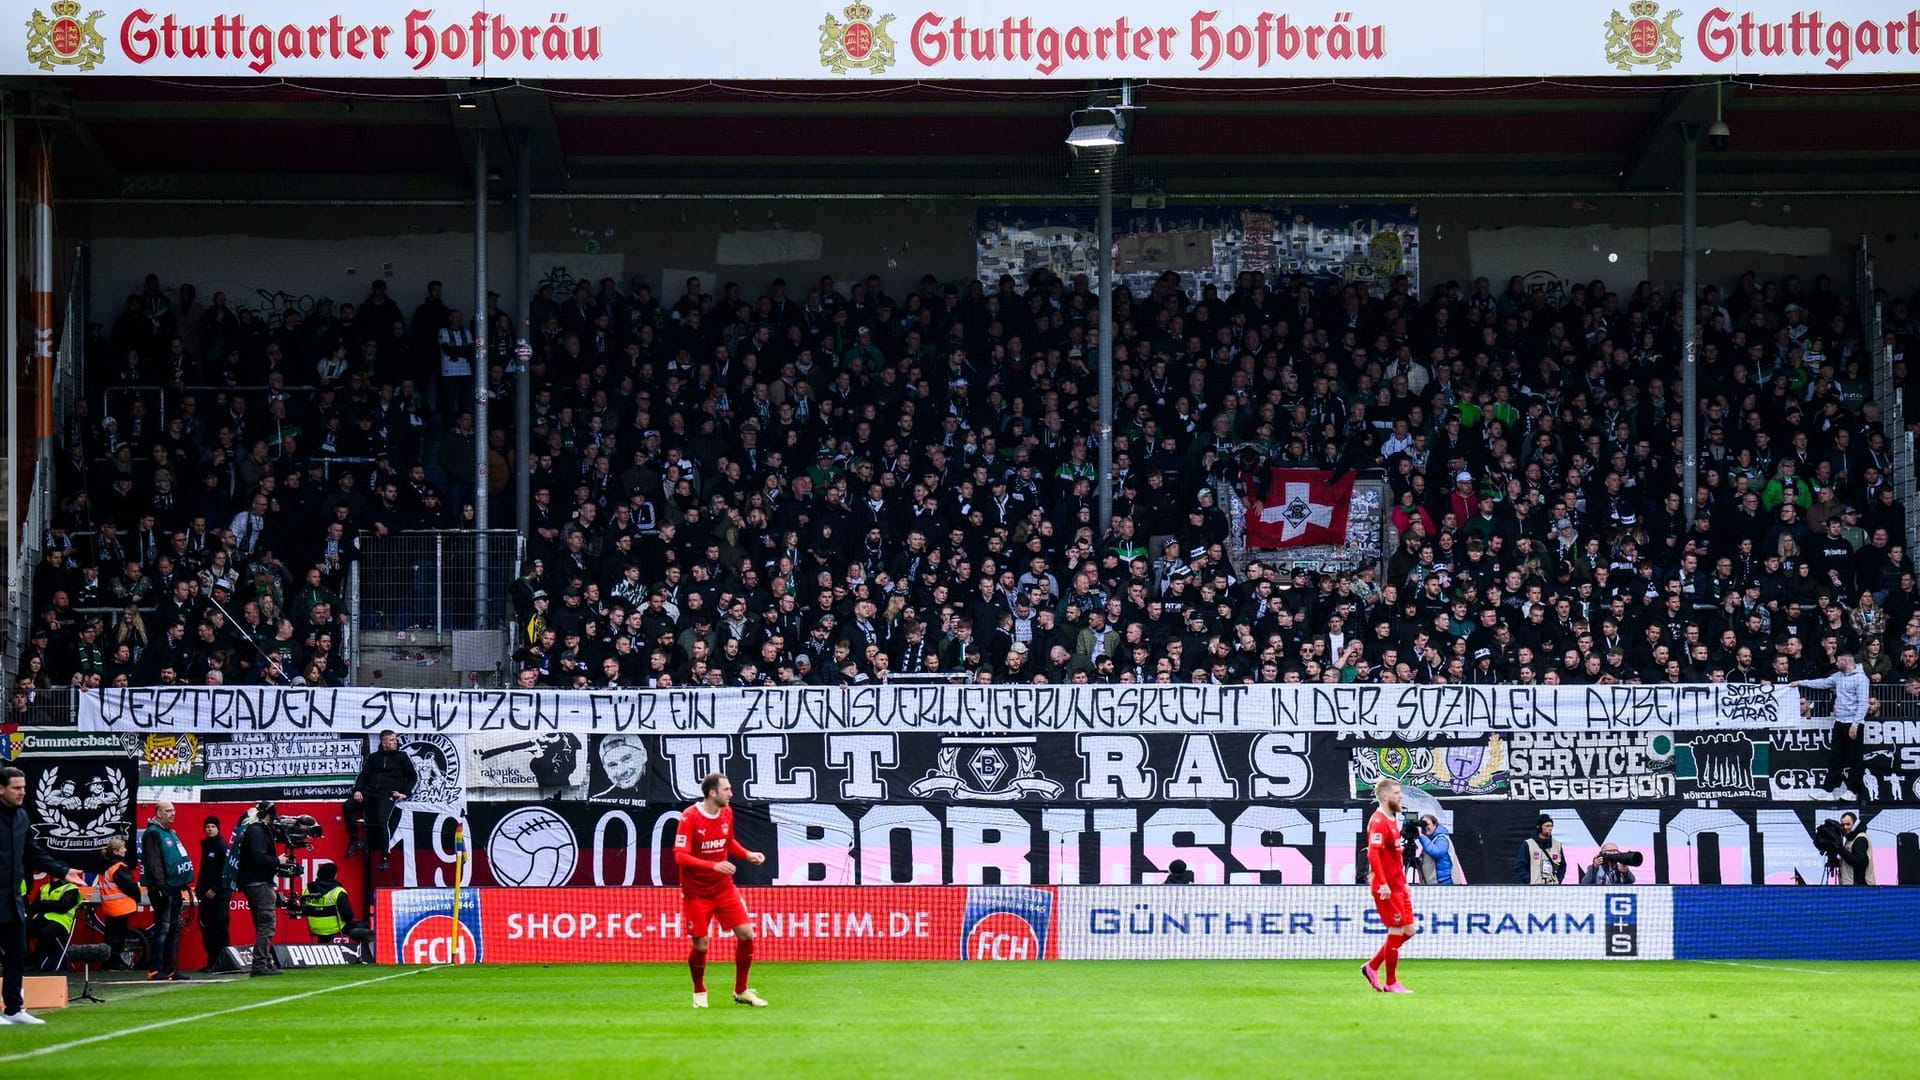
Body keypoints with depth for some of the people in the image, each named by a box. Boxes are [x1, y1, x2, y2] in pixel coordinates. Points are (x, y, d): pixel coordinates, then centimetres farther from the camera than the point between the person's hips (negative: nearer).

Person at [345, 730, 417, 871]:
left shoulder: (401, 757, 12)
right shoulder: (374, 757, 18)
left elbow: (413, 777, 12)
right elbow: (363, 775, 14)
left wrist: (405, 793, -1)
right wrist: (357, 790, -3)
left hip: (387, 795, -3)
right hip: (370, 791, 3)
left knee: (381, 821, -27)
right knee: (347, 807, -20)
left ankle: (384, 857, -19)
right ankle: (354, 840, -7)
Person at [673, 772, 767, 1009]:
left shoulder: (727, 813, 1)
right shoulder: (689, 818, -18)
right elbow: (680, 856, -24)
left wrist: (747, 854, 0)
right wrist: (713, 865, -34)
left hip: (724, 888, 5)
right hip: (696, 892, -5)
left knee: (746, 935, -4)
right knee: (701, 946, -4)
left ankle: (741, 991, 13)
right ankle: (699, 992, 24)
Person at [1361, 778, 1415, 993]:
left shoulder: (1392, 820, 17)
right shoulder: (1378, 822, -15)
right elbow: (1373, 854, -25)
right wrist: (1382, 883, -31)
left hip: (1398, 885, 10)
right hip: (1387, 887, -10)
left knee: (1408, 930, 9)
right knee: (1397, 931, -5)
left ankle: (1372, 967, 18)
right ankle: (1391, 983, 4)